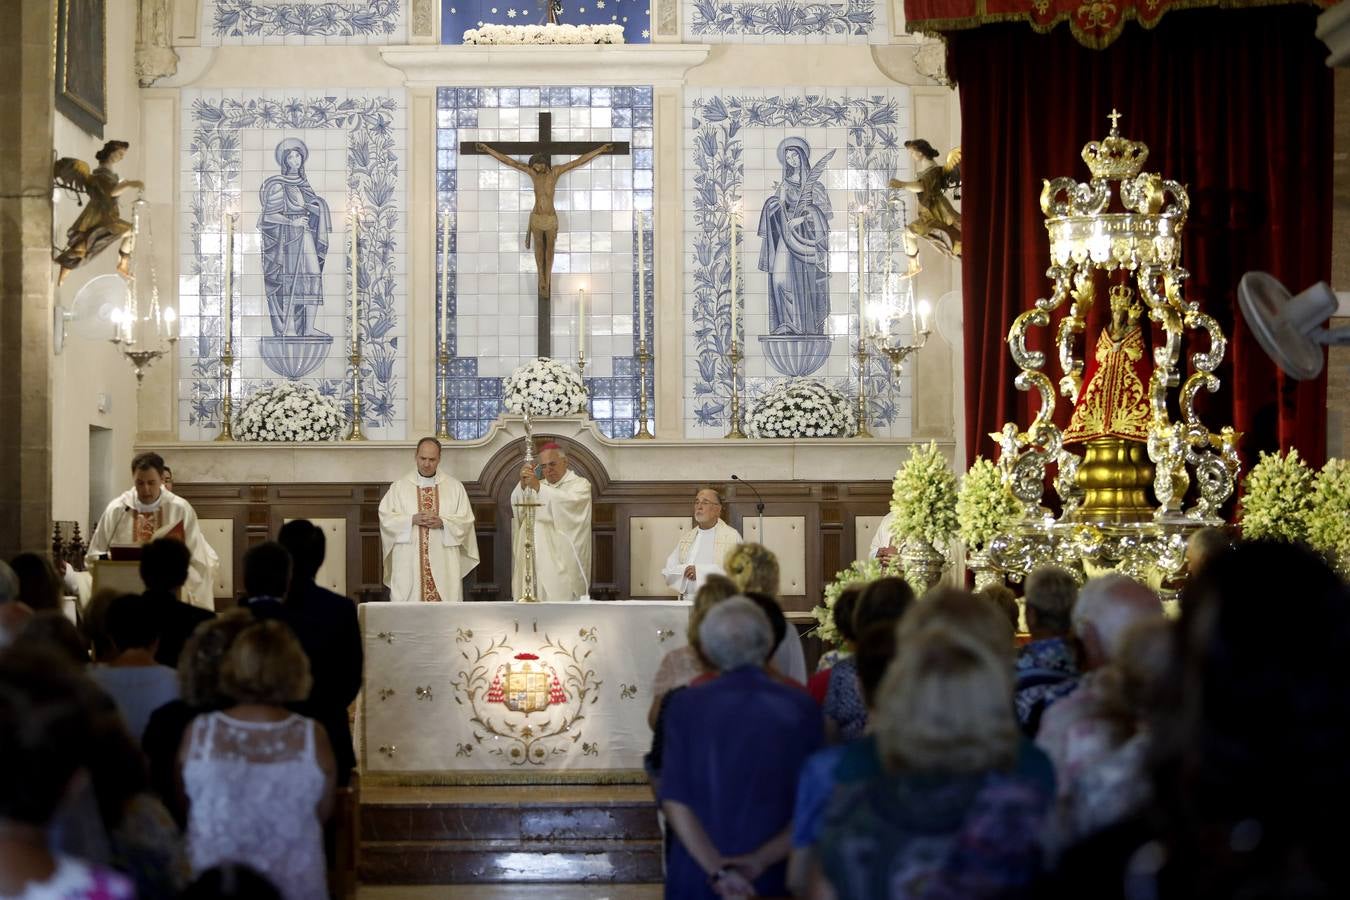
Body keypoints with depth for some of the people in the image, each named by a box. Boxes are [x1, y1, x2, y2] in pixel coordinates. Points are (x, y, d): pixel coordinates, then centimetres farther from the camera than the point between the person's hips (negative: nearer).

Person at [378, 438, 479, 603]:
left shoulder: (454, 487, 9)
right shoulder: (399, 486, 9)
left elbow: (466, 520, 5)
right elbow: (385, 517, 2)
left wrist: (442, 522, -12)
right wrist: (412, 519, -12)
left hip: (444, 562, 0)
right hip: (409, 563, 0)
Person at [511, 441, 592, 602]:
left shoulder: (580, 484, 5)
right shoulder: (539, 486, 21)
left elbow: (568, 502, -17)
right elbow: (516, 505, 7)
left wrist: (538, 487, -24)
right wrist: (522, 484, -11)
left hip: (562, 562, -5)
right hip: (535, 559, 5)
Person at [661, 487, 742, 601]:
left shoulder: (732, 536, 2)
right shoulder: (686, 537, 19)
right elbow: (669, 572, 14)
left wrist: (700, 571, -13)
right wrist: (684, 571, -7)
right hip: (687, 600, 4)